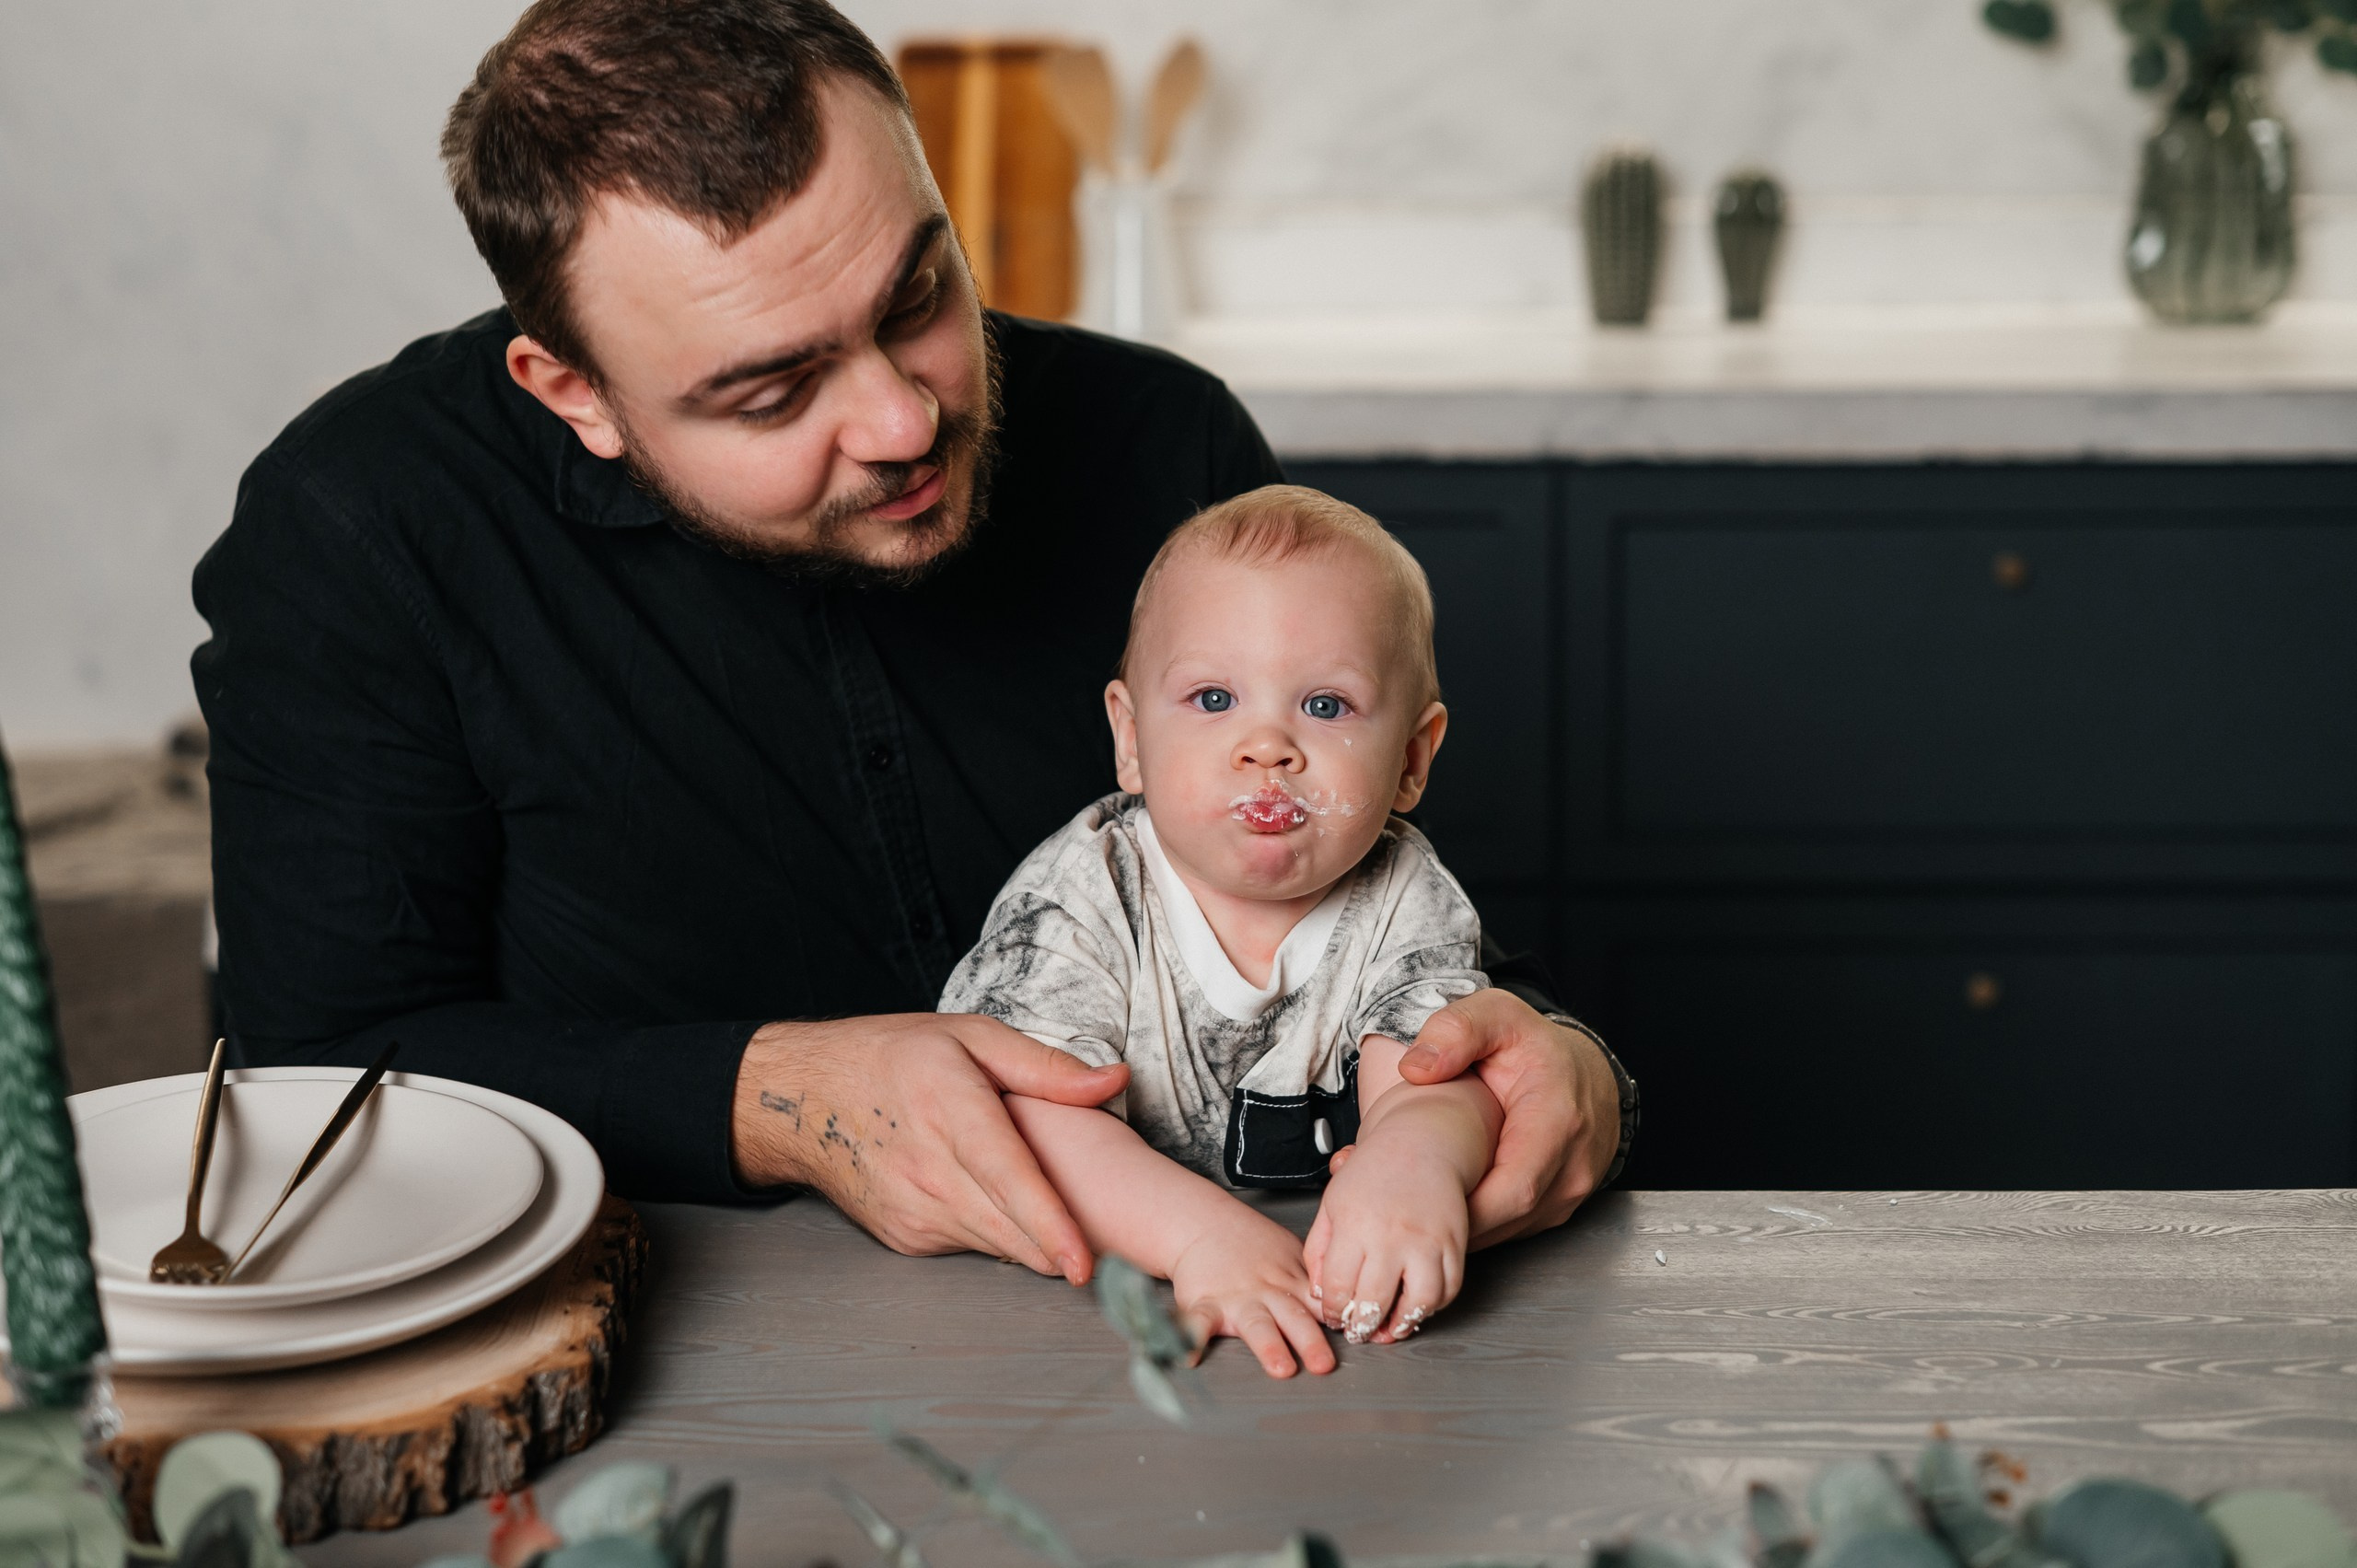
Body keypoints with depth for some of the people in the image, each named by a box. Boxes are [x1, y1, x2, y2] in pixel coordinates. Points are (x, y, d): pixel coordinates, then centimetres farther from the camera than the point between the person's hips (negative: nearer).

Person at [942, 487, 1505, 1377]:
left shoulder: (1410, 909, -3)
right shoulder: (1076, 901, -11)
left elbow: (1435, 1085, -19)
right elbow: (1039, 1116, -23)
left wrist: (1412, 1163, -45)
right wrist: (1202, 1232, -41)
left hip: (1334, 1299, 2)